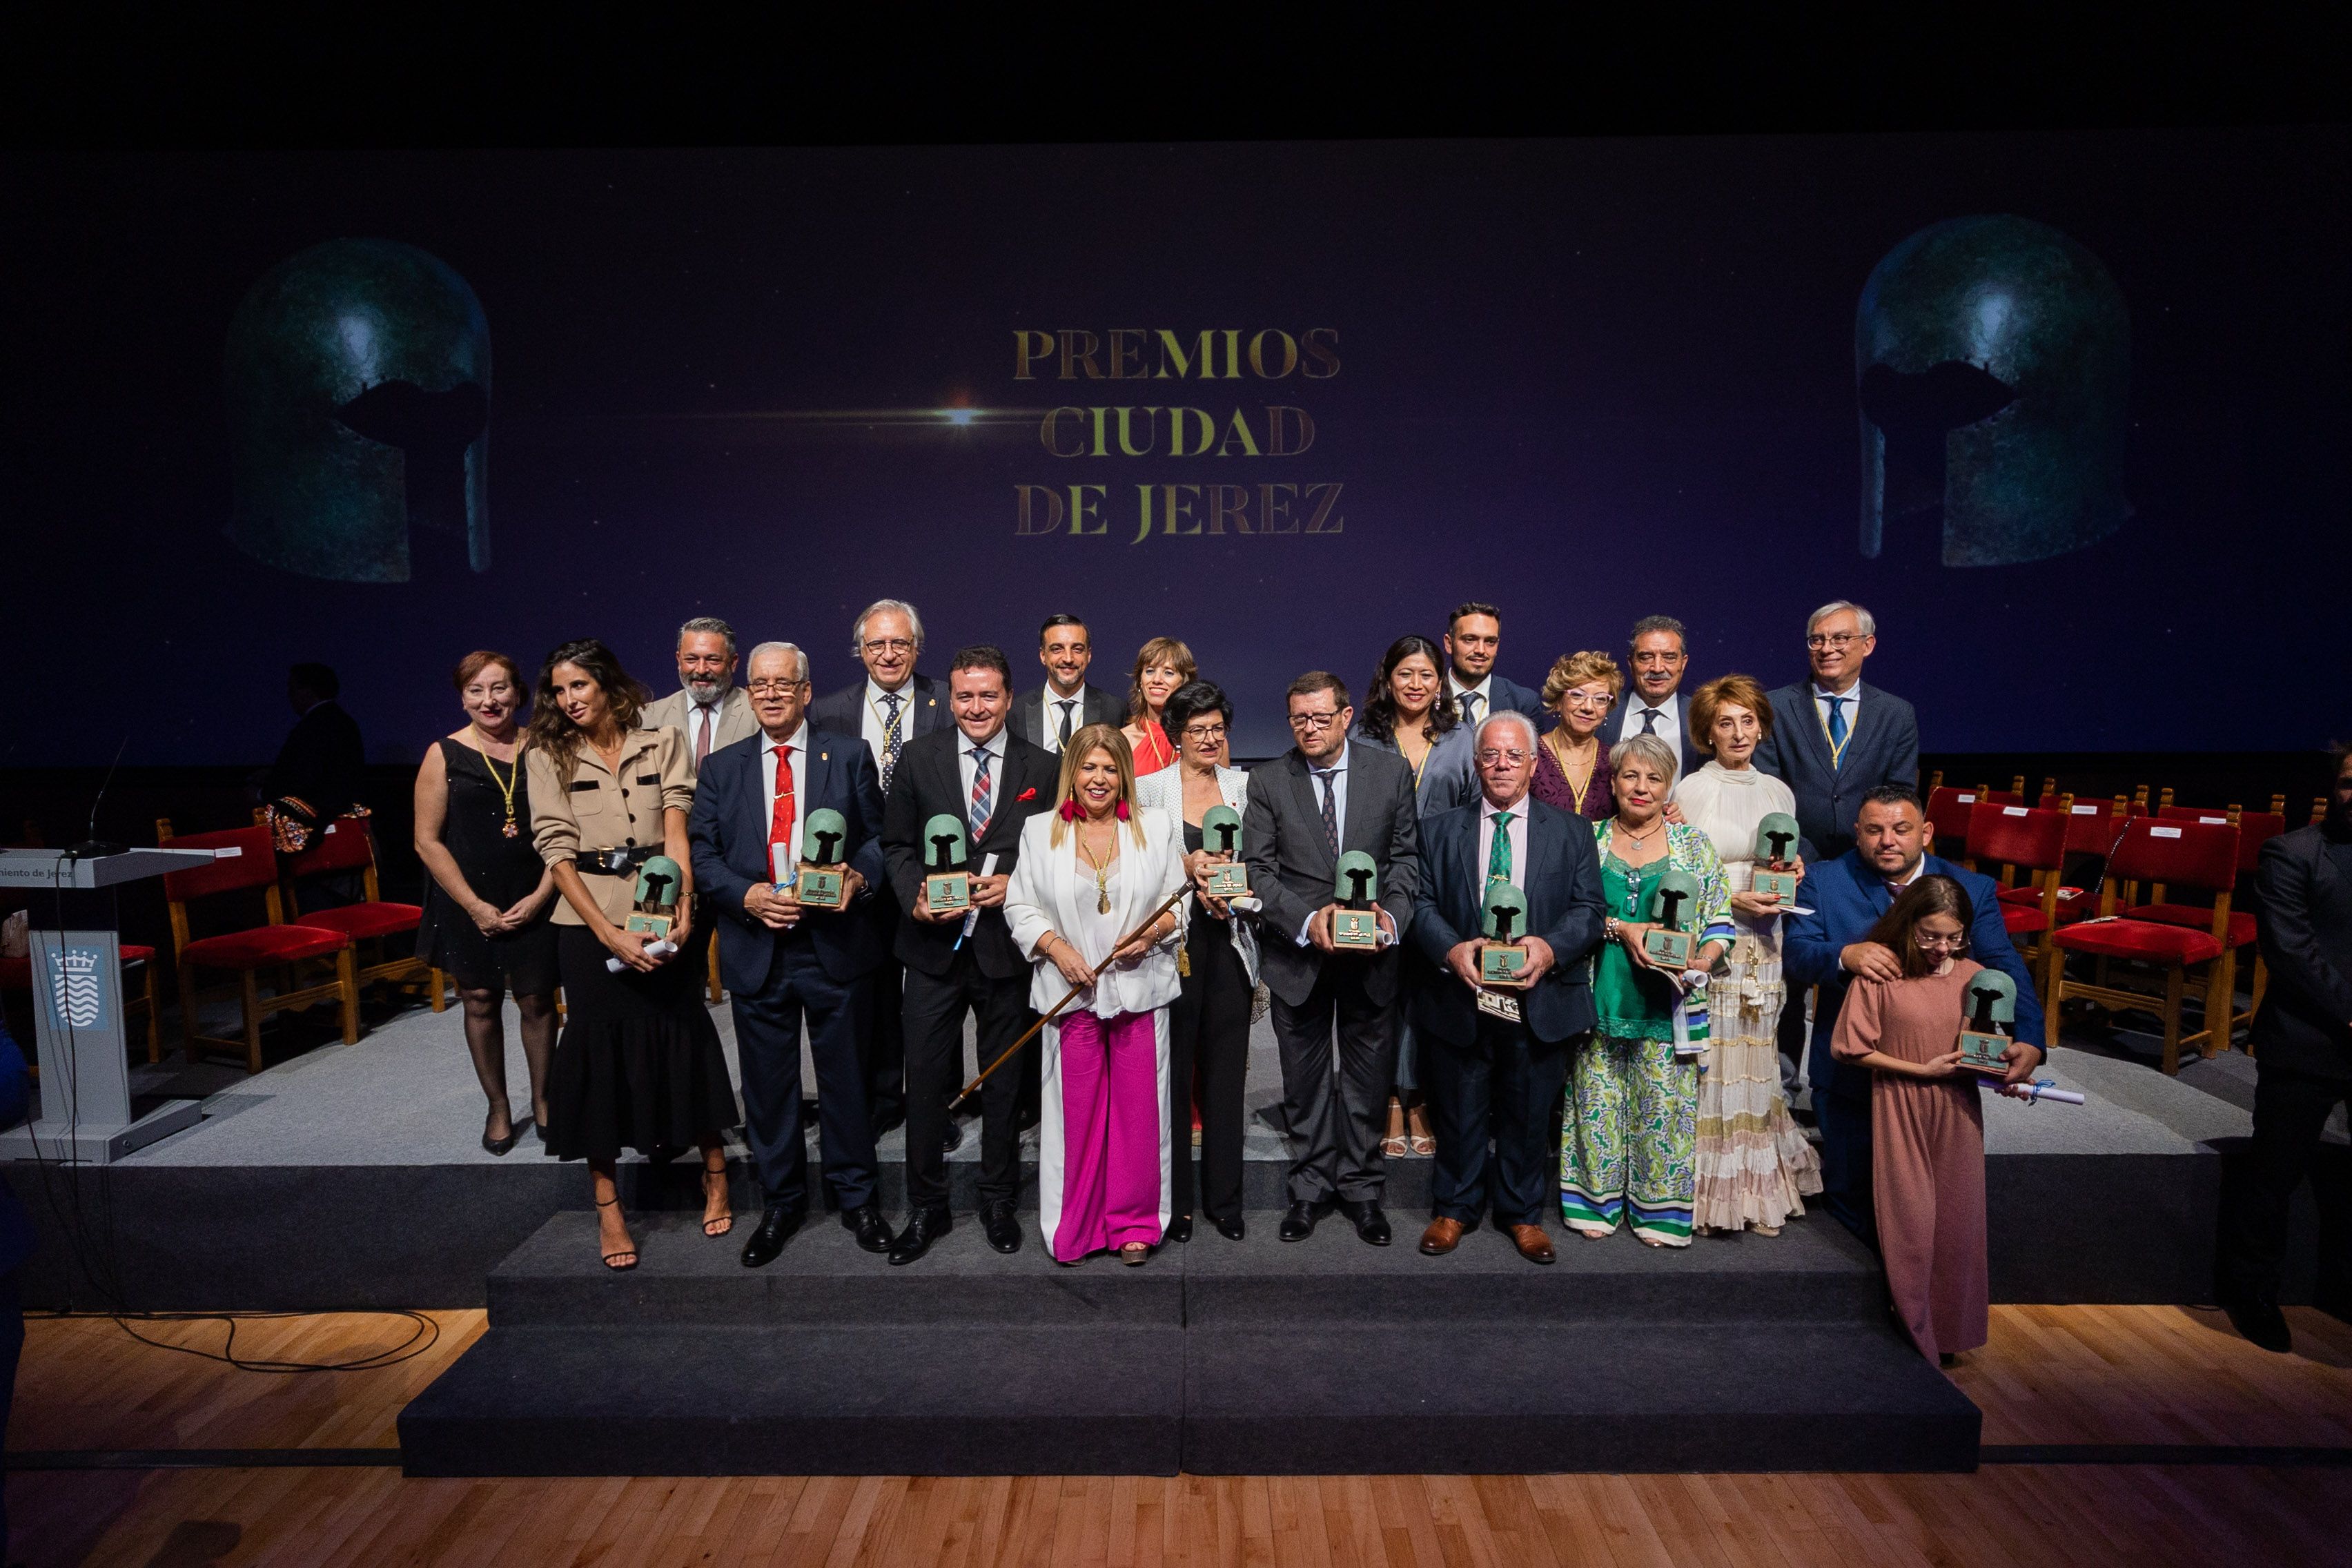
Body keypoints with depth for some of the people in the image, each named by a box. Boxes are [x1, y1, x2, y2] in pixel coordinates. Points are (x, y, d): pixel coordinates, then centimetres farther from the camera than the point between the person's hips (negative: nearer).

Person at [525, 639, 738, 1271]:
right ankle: (607, 1204, 18)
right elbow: (558, 852, -6)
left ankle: (714, 1172, 24)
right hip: (588, 926, 0)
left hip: (662, 916, 0)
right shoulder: (547, 757, 2)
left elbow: (677, 831, -5)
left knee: (685, 1037, 5)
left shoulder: (662, 745, 4)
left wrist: (683, 906, -20)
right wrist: (610, 933, -16)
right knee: (598, 1051, 5)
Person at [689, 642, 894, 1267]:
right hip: (757, 948, 2)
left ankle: (855, 1196, 26)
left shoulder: (849, 755, 5)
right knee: (768, 1084, 11)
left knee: (845, 1076, 8)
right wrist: (747, 895, -12)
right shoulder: (720, 768, 9)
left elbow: (880, 834, 4)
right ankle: (780, 1203, 29)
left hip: (834, 942, -1)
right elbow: (702, 854, 5)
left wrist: (858, 875, -16)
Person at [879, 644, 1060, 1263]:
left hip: (1006, 945, 0)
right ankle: (926, 1207, 24)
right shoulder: (918, 757, 2)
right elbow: (896, 844, 4)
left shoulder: (1041, 767, 1)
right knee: (927, 1079, 6)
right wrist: (916, 897, -13)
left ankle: (998, 1201, 31)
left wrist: (1014, 883, -14)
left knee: (1003, 1080, 13)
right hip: (936, 945, 0)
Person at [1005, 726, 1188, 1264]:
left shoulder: (1157, 828, 6)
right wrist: (1055, 946, -10)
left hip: (1140, 989, 0)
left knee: (1139, 1109, 5)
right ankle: (1073, 1228, 21)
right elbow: (1019, 906, 4)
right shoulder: (1040, 831, 6)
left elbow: (1182, 900, 6)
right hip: (1072, 991, 0)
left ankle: (1134, 1223, 21)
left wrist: (1155, 931, -12)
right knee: (1076, 1111, 5)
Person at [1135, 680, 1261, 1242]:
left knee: (1227, 1072, 6)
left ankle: (1224, 1199, 21)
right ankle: (1174, 1201, 16)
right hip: (1172, 942, -2)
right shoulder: (1147, 789, 2)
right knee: (1172, 1072, 1)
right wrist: (1185, 867, -15)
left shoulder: (1243, 787, 10)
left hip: (1230, 942, 2)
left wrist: (1231, 895, -8)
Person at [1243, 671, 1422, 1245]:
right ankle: (1310, 1187, 30)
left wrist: (1392, 913, -15)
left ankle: (1361, 1187, 30)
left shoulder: (1391, 773, 0)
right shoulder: (1267, 781, -3)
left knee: (1368, 1076, 13)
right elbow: (1260, 869, -7)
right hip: (1298, 953, 0)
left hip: (1372, 950, 1)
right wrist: (1306, 919, -20)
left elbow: (1405, 855, 2)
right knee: (1304, 1078, 13)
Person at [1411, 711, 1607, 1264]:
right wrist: (1450, 948, -19)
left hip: (1540, 1001, 0)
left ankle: (1523, 1214, 33)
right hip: (1460, 1000, 0)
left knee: (1530, 1115, 13)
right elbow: (1422, 904, 0)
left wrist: (1551, 947, -19)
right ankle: (1454, 1209, 31)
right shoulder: (1439, 830, 7)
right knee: (1460, 1114, 12)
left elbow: (1589, 909, 0)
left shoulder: (1570, 833, 7)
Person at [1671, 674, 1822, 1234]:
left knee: (1756, 1056, 8)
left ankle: (1758, 1185, 20)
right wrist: (1732, 899, -16)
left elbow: (1788, 864, 20)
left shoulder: (1778, 792, 11)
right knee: (1710, 1059, -2)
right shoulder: (1691, 791, -4)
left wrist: (1792, 872, -2)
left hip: (1763, 945, 5)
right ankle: (1711, 1185, 11)